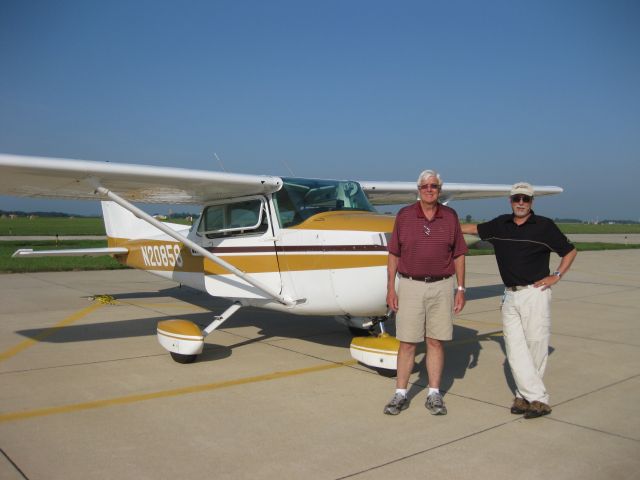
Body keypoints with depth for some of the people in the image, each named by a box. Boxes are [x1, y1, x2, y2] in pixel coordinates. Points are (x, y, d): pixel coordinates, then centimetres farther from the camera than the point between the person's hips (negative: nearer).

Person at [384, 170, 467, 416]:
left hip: (441, 287, 1)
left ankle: (434, 395, 17)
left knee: (436, 342, 6)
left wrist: (461, 289, 3)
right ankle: (400, 395, 12)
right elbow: (393, 254, 3)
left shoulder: (450, 217, 4)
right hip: (410, 286, -1)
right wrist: (390, 288, -2)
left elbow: (458, 255, 8)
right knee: (407, 342, 2)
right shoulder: (404, 215, 1)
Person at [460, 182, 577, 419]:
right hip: (510, 295, 4)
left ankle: (525, 395, 8)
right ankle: (538, 399, 5)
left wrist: (557, 276, -1)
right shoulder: (500, 225, 10)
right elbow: (475, 228, 26)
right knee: (515, 349, -1)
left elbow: (569, 251, 8)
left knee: (536, 346, -2)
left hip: (535, 293, -4)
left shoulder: (544, 225, -1)